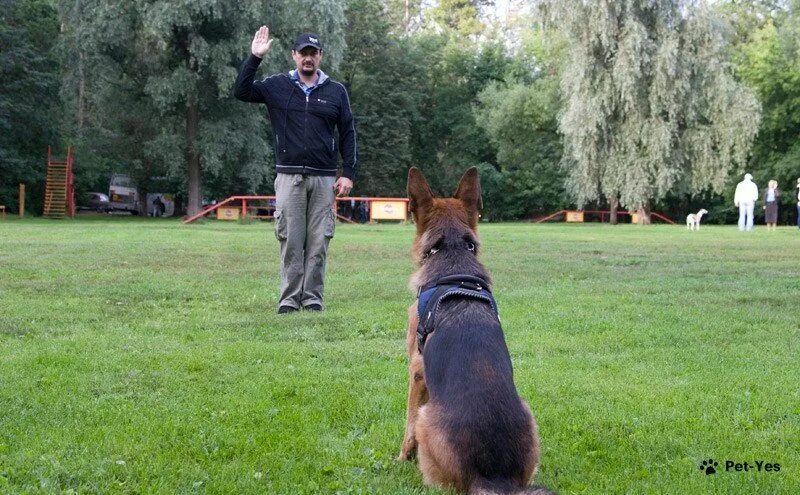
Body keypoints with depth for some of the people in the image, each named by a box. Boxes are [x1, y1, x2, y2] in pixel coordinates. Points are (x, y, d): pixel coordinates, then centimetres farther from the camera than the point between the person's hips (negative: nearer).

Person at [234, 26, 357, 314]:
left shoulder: (336, 91, 9)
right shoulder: (277, 86, 8)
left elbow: (348, 134, 10)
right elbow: (241, 92, -4)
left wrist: (348, 174, 3)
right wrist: (255, 57, -11)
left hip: (324, 179, 1)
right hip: (289, 177, -1)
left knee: (318, 242, 1)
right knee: (290, 241, -1)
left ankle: (313, 298, 8)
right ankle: (289, 299, 5)